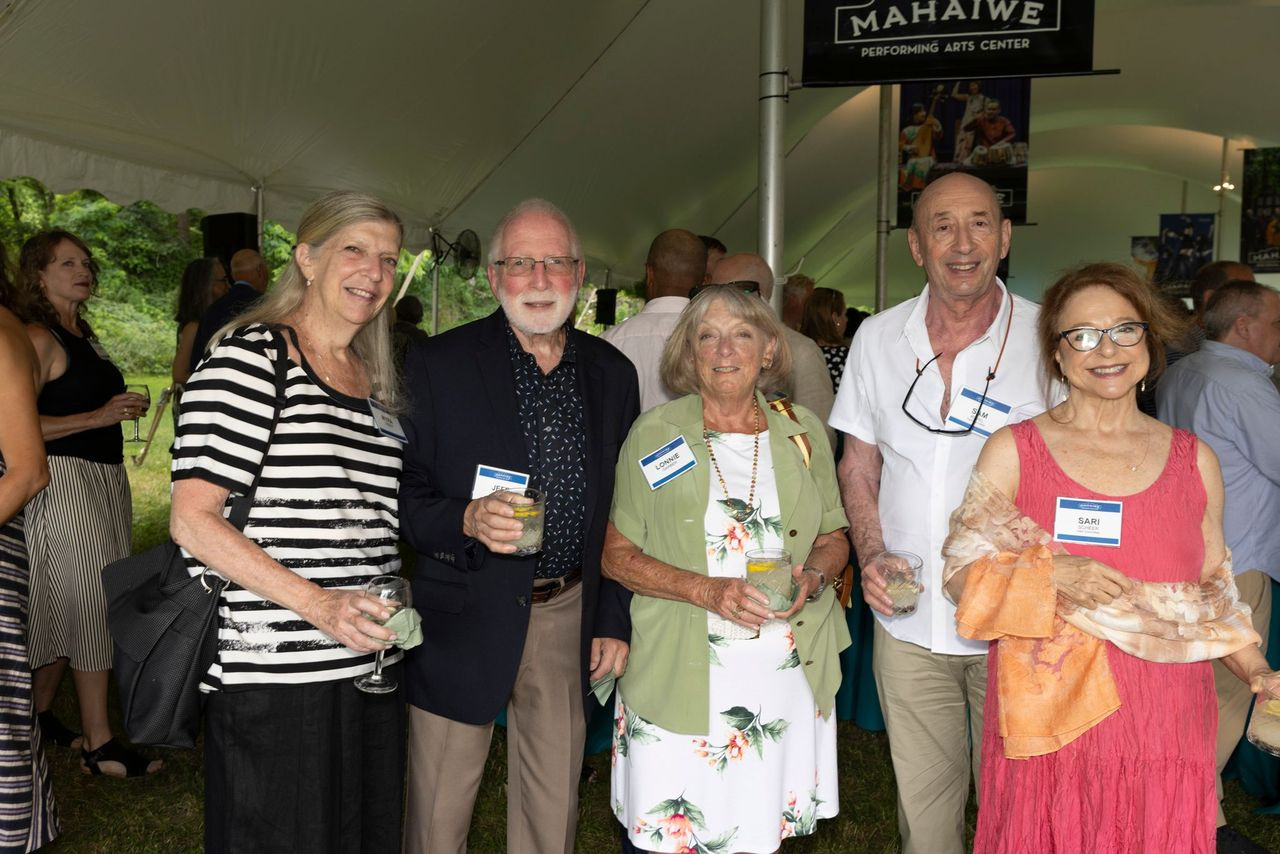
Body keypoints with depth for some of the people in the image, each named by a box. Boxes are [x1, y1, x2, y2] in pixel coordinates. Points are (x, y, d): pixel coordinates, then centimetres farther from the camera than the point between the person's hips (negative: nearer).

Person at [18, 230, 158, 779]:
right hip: (65, 481, -9)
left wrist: (125, 407, 13)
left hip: (104, 480, 9)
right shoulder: (38, 337, -12)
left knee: (69, 608, 15)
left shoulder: (84, 334, 15)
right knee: (93, 608, -5)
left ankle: (40, 714, 29)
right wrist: (99, 417, -21)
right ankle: (98, 744, 3)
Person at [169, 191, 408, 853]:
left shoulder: (379, 383, 14)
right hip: (271, 673, -7)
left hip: (370, 666, 7)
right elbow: (191, 519, -14)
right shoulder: (249, 357, -8)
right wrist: (316, 604, -21)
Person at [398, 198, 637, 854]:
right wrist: (466, 520, -26)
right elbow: (404, 496, -6)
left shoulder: (612, 373, 6)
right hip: (465, 618, -3)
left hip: (570, 615, 3)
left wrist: (615, 621, 8)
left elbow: (621, 510, 10)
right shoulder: (439, 364, -6)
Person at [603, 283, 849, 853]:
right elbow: (616, 555, -1)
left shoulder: (803, 432, 7)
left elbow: (833, 538, 16)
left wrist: (813, 576, -7)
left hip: (787, 674, 3)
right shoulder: (655, 433, -1)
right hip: (681, 676, -2)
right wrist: (706, 589, -16)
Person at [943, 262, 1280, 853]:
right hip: (1048, 725, -2)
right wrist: (1052, 574, -18)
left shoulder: (1195, 461, 7)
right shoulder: (1013, 450, -2)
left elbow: (1215, 593, 15)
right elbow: (961, 576, -2)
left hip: (1164, 732, 2)